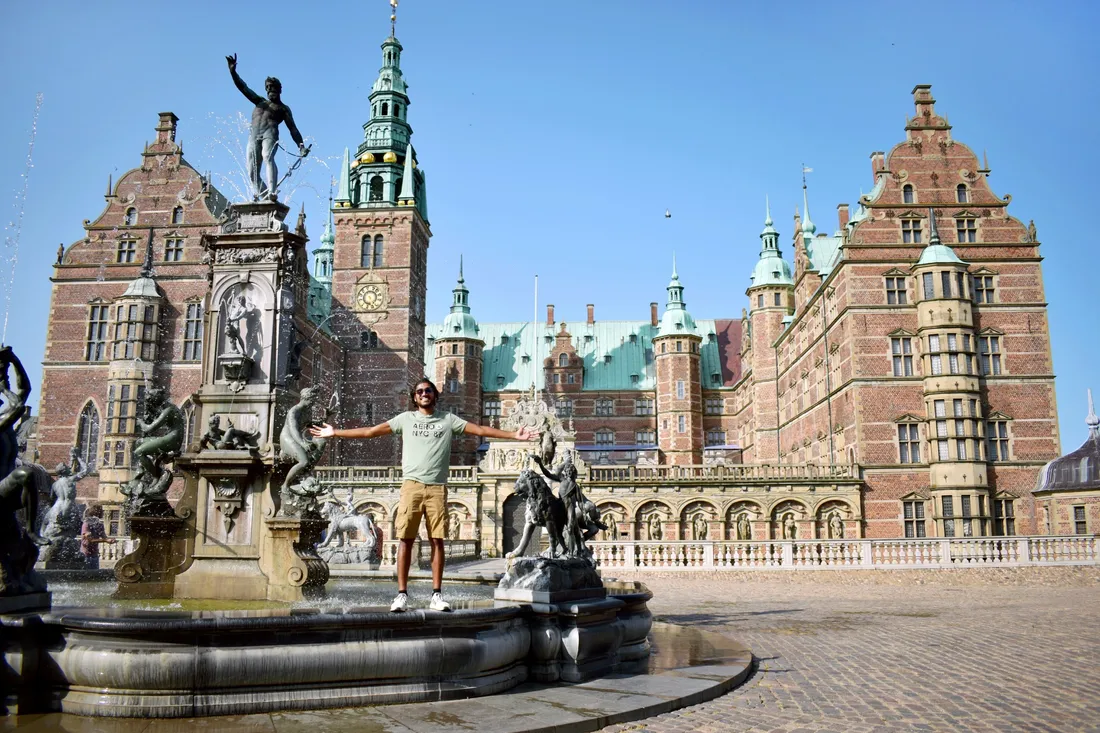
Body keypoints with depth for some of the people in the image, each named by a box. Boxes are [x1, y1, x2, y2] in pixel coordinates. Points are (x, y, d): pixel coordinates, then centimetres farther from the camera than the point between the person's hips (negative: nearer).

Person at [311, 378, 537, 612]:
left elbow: (480, 430, 6)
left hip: (437, 488, 0)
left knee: (437, 540, 0)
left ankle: (437, 595, 4)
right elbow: (370, 431, 10)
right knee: (406, 539, -3)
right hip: (412, 485, 0)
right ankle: (402, 594, 0)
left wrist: (513, 435, -1)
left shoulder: (448, 419, 11)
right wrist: (335, 433, 6)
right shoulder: (406, 418, 11)